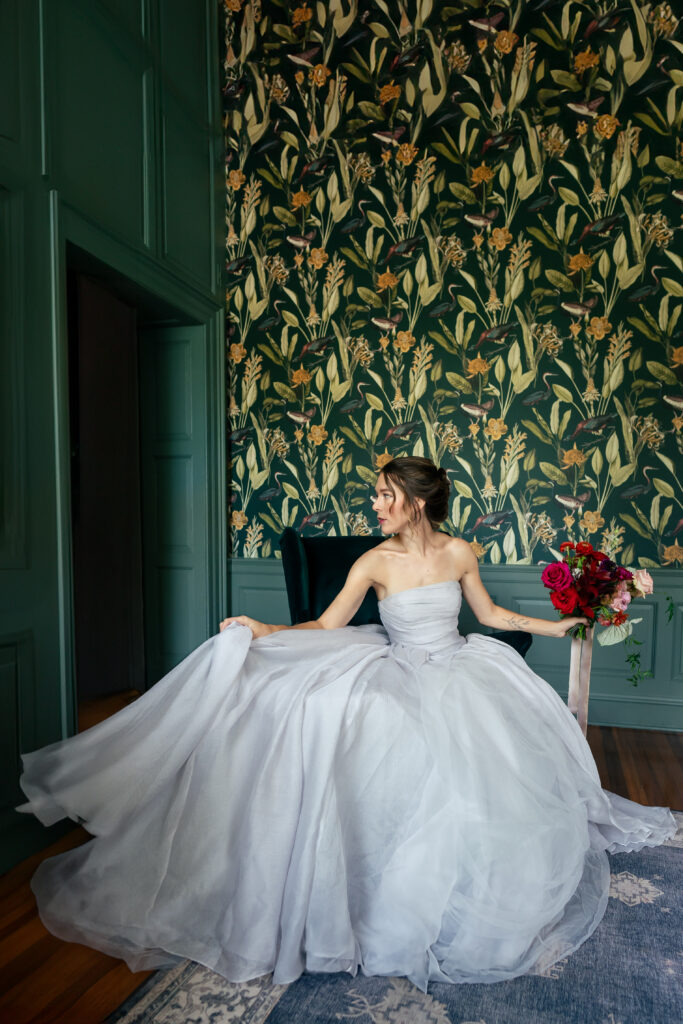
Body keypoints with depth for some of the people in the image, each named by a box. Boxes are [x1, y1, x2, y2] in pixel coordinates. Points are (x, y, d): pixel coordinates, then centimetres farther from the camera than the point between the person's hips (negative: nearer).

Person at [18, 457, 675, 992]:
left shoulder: (459, 553, 0)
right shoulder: (375, 562, -7)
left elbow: (490, 613, 15)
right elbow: (325, 627, -8)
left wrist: (550, 626, 19)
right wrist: (263, 631, -21)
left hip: (461, 673, 2)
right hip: (402, 676, -2)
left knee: (490, 760, -13)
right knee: (409, 764, -25)